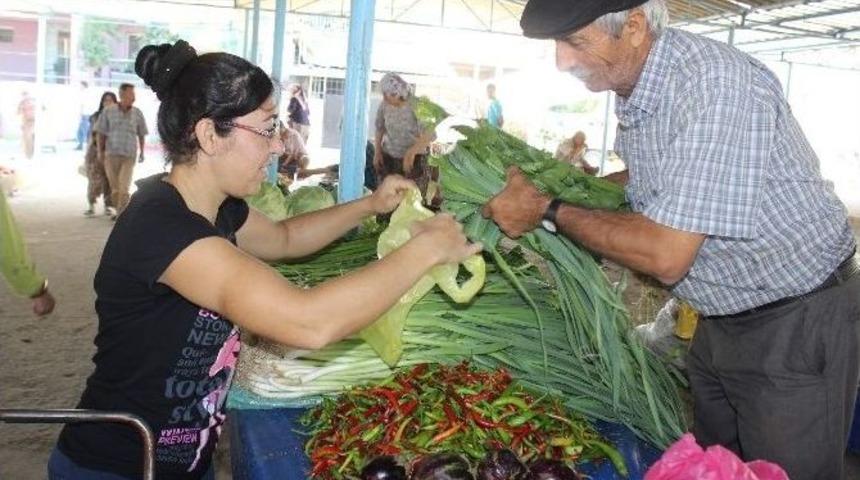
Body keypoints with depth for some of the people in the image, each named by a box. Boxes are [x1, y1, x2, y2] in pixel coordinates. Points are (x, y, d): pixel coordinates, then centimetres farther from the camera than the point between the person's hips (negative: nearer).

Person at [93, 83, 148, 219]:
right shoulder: (108, 112, -1)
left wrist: (142, 152, 16)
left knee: (123, 187, -10)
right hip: (111, 154, 1)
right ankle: (118, 210, 23)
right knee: (114, 187, 8)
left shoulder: (137, 113, 1)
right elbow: (101, 133, 6)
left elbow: (141, 134, 13)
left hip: (129, 156, -1)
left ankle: (121, 214, -5)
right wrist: (100, 151, 3)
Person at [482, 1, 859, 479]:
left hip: (795, 325, -8)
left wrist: (548, 210, -21)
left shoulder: (717, 84, -30)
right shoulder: (633, 86, -3)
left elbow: (666, 255, -31)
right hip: (719, 320, 8)